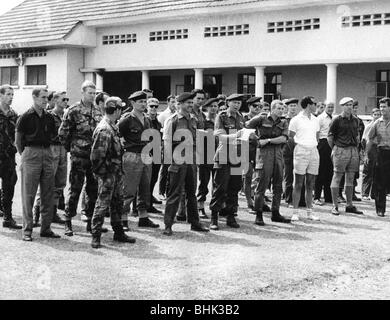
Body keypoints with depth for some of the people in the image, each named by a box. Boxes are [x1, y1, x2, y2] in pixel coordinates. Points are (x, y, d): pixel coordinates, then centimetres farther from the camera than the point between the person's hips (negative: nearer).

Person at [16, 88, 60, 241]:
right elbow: (18, 140, 1)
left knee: (48, 193, 6)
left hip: (47, 155, 5)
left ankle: (46, 228, 14)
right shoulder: (26, 117, -4)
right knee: (28, 194, -2)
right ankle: (27, 230, 3)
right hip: (31, 154, -5)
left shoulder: (49, 117, 10)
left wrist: (46, 151, 12)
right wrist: (25, 155, 3)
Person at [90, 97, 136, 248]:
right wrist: (101, 172, -15)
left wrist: (119, 170, 16)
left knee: (118, 202, 16)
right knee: (103, 204, -3)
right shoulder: (104, 130, -19)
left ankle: (119, 233, 28)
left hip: (117, 171, 10)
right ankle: (95, 236, 6)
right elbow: (97, 155, -21)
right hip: (107, 173, -10)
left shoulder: (113, 127, 11)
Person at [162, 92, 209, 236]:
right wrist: (171, 160, -14)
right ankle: (168, 225, 5)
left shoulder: (193, 120, 12)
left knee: (192, 193, 13)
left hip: (191, 161, 6)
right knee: (175, 194, -3)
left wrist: (195, 157, 12)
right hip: (178, 162, -6)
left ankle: (195, 223, 22)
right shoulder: (172, 120, -7)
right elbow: (166, 142, -9)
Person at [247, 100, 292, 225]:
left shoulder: (283, 123, 12)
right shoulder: (261, 119, 2)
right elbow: (246, 126, 5)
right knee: (262, 185, -6)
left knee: (278, 186, 8)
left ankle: (275, 213, 18)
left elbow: (284, 138, -1)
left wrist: (268, 140, -8)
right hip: (265, 154, -5)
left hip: (278, 155, 5)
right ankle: (258, 215, 0)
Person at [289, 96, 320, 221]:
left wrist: (314, 145, 11)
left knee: (310, 185, 7)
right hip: (301, 152, -5)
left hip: (314, 152, 5)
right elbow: (290, 137, 0)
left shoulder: (315, 120, 14)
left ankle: (309, 211, 12)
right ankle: (295, 212, 0)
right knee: (298, 185, -4)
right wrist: (299, 145, -1)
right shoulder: (296, 120, -3)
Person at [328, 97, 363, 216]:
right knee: (337, 177, -3)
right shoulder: (337, 120, -4)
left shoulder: (355, 120, 12)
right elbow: (330, 137, -1)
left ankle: (349, 205, 16)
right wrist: (334, 149, -1)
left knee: (350, 178, 9)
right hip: (341, 150, -6)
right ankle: (335, 206, 0)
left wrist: (356, 147, 14)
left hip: (353, 150, 6)